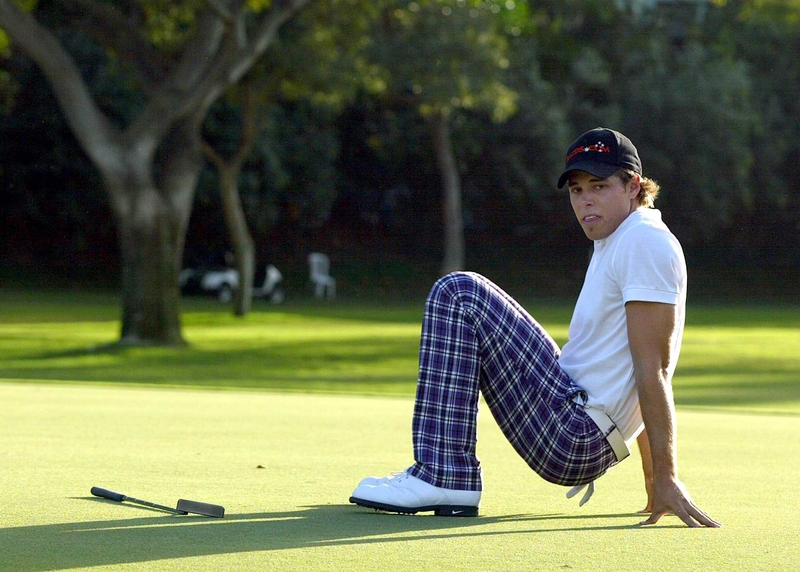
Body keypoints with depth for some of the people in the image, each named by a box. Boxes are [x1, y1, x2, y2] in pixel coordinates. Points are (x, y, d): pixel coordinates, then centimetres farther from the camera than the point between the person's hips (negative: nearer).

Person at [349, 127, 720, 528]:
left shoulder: (645, 242, -12)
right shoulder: (613, 243, 21)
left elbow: (653, 371, -19)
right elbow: (633, 376, 24)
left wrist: (667, 480, -23)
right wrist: (653, 482, 23)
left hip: (574, 432, -11)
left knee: (459, 293, -11)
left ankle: (444, 478, -15)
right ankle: (435, 469, 18)